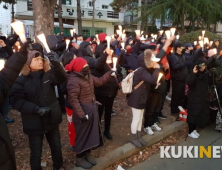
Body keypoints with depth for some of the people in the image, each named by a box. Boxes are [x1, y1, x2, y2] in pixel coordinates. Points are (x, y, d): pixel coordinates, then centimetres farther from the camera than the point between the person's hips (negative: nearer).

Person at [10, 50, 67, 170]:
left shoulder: (48, 74, -1)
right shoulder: (21, 80, -9)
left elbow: (61, 78, -20)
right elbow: (15, 100, -16)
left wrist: (55, 63, -37)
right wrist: (36, 109, -25)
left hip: (52, 120, 3)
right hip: (34, 123, -3)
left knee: (56, 147, 20)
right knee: (36, 153, 12)